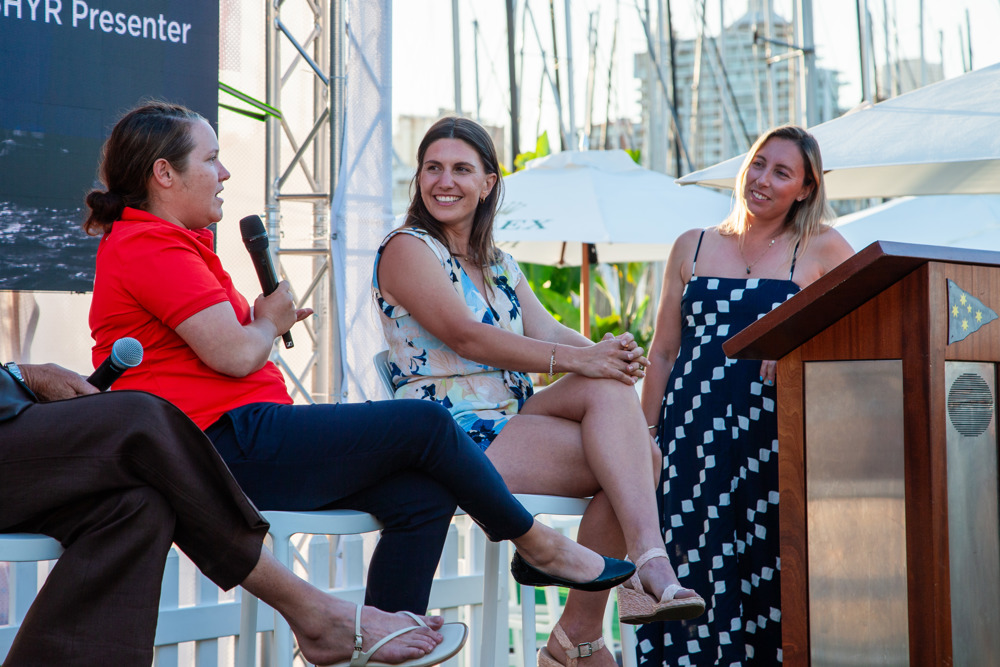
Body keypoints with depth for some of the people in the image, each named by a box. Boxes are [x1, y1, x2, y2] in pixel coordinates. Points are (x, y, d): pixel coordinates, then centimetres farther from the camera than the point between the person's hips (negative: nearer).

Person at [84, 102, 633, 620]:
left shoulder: (165, 243, 25)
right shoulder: (150, 247, -11)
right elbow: (235, 354, -19)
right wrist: (269, 322, 3)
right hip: (226, 448, -11)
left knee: (423, 497, -1)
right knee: (423, 424, -8)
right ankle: (537, 544, 9)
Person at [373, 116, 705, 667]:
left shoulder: (498, 266, 23)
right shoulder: (407, 250, -2)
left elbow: (548, 333, 7)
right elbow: (465, 336, -17)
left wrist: (608, 352, -17)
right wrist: (578, 360, -26)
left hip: (511, 426, 7)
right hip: (453, 437, -7)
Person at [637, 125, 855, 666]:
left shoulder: (820, 249, 8)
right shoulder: (693, 247, 15)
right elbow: (663, 353, 15)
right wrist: (645, 435, 8)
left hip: (774, 434, -2)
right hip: (694, 432, 2)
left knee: (768, 570, -4)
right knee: (692, 562, -3)